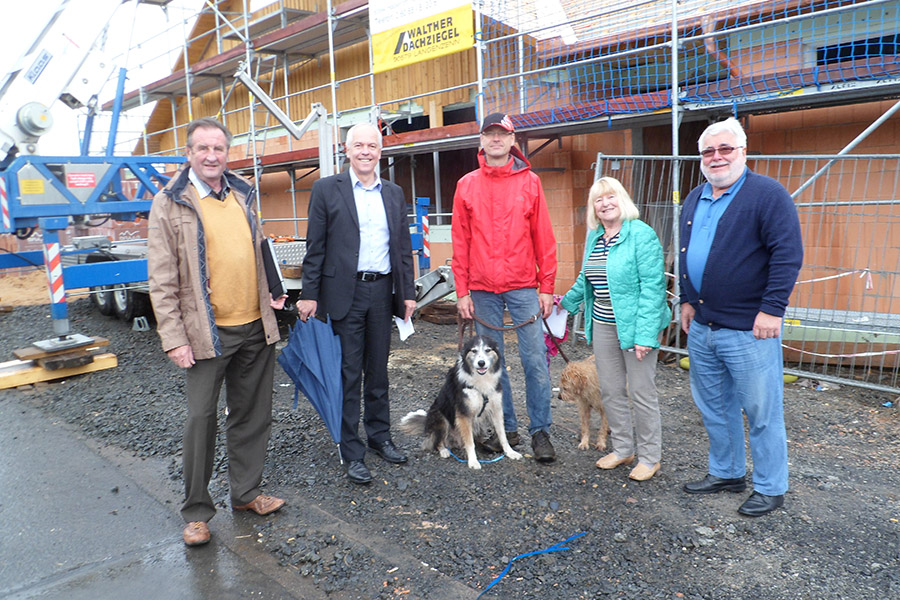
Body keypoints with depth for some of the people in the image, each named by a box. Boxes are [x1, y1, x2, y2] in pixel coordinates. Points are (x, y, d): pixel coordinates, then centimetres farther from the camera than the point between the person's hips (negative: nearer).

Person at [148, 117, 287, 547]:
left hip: (254, 328, 5)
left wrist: (268, 294, 10)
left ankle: (246, 493, 30)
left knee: (252, 414, 13)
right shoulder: (170, 203, -5)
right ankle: (197, 512, 20)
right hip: (207, 332, -5)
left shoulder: (243, 195, 11)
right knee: (201, 418, 3)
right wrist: (174, 338, -12)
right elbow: (162, 279, -8)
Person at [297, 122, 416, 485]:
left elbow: (403, 247, 13)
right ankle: (352, 453, 13)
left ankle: (380, 437, 30)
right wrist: (309, 294, -7)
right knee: (348, 374, 2)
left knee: (378, 370, 14)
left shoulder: (394, 193, 12)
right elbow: (315, 247, -2)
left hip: (382, 292, 4)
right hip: (345, 293, -4)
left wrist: (408, 293, 7)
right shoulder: (327, 190, 0)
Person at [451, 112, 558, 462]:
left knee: (535, 360, -2)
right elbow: (460, 242, 5)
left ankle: (540, 431, 11)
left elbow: (544, 238, 3)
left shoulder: (529, 182, 4)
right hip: (482, 290, 2)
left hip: (523, 288, -1)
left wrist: (547, 287, -1)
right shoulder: (466, 185, 7)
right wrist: (462, 291, 0)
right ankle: (506, 428, 22)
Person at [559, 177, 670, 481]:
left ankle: (649, 456, 19)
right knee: (611, 391, 13)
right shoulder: (594, 237, 11)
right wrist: (567, 302, 34)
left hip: (634, 325, -7)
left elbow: (653, 286, -17)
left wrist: (645, 333, -22)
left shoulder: (641, 234, -12)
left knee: (642, 393, 3)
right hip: (603, 325, 7)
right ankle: (623, 448, 29)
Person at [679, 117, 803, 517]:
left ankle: (770, 488, 22)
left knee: (761, 412, 4)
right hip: (701, 327, 7)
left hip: (749, 330, -7)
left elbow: (788, 254, -14)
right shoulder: (694, 199, 13)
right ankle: (726, 473, 35)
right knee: (713, 407, 17)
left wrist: (772, 309, -18)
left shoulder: (768, 194, -9)